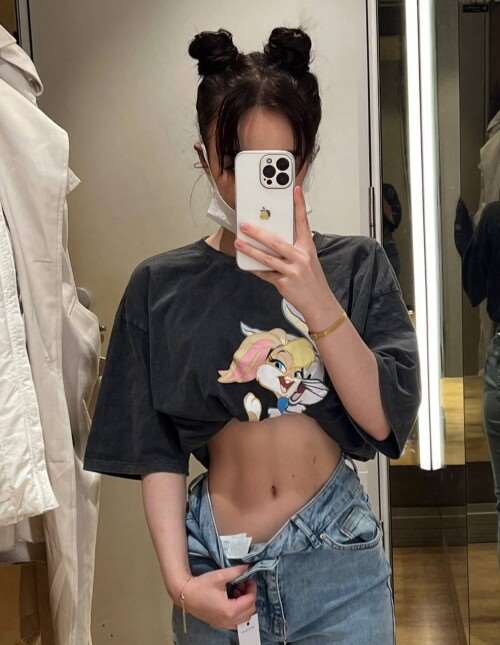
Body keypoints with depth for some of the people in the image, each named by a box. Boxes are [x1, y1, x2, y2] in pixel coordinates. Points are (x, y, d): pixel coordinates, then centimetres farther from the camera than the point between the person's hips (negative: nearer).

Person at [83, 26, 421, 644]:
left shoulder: (356, 266, -4)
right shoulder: (161, 287, -4)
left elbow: (383, 419, -12)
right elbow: (156, 451, -2)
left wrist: (315, 299, -24)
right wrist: (178, 579, -12)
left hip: (337, 557, 0)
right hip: (217, 566, 0)